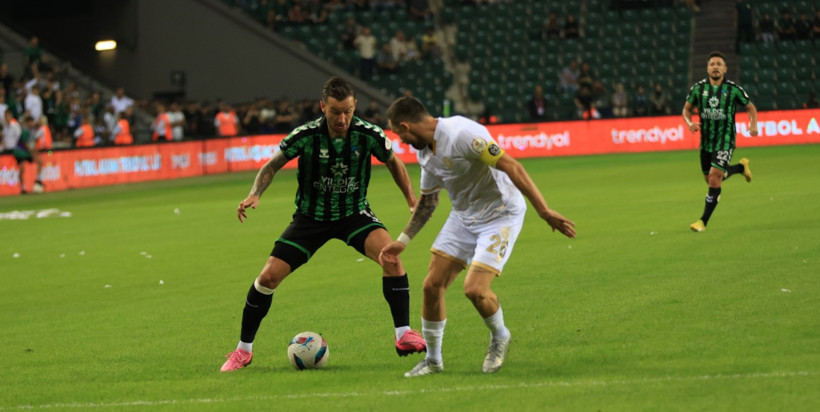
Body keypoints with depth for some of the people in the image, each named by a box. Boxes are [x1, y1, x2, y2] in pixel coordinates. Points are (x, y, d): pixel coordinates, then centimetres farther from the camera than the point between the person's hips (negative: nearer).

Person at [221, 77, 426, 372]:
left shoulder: (369, 135, -17)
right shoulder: (305, 136, -20)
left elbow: (393, 162, 4)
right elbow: (272, 166, -6)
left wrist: (412, 199, -2)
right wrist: (255, 195, -22)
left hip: (353, 213, 0)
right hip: (311, 216, 0)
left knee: (391, 256, -28)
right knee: (269, 276, -8)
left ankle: (404, 335, -16)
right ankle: (243, 350, 12)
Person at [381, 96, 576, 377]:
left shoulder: (461, 135, -27)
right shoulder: (425, 151, 3)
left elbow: (512, 167, -29)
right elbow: (427, 201, 19)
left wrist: (545, 213, -31)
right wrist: (402, 241, 19)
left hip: (500, 215, -8)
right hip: (463, 216, 8)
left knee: (475, 289, -20)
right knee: (432, 285, 1)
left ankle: (499, 338, 12)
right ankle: (433, 360, 18)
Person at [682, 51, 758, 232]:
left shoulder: (733, 89, -8)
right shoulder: (698, 88, -2)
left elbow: (751, 107, 4)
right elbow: (687, 109, 10)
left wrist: (754, 124, -14)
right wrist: (689, 123, -12)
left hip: (725, 141, -5)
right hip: (706, 141, 5)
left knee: (714, 178, -16)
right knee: (709, 179, 17)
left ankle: (704, 221, -8)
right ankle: (741, 166, 46)